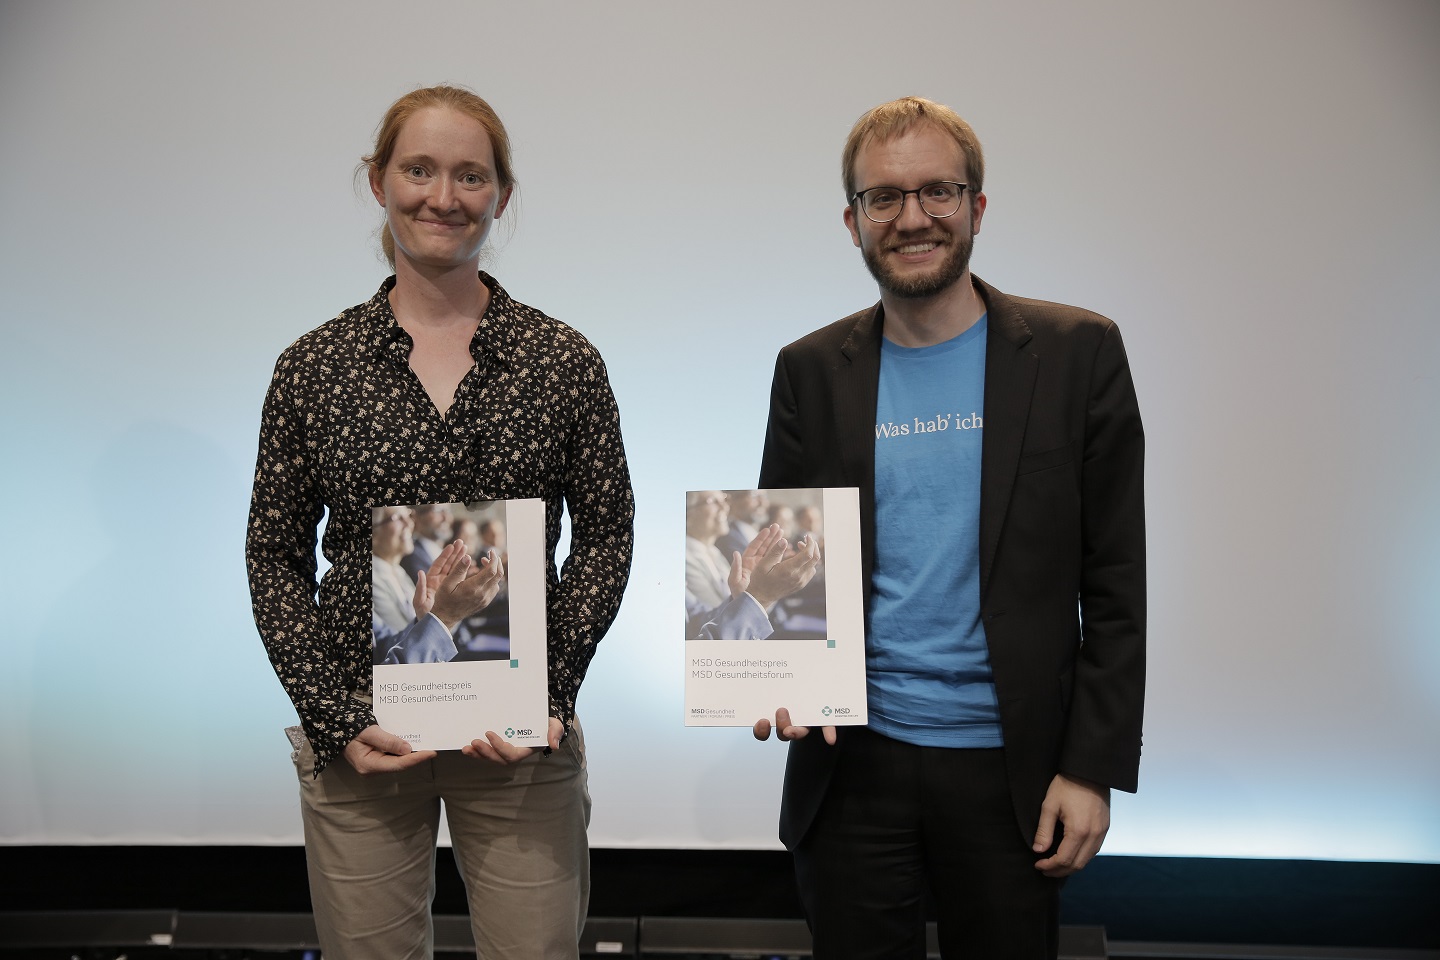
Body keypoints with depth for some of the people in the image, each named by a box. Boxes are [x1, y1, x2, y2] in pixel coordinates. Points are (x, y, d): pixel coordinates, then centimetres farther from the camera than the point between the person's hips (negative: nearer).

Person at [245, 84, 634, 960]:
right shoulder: (314, 364, 1)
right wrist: (334, 716, -7)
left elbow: (607, 534, 2)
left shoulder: (565, 360, -1)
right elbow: (275, 557, 4)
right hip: (359, 740, 1)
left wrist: (551, 691, -9)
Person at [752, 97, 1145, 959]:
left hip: (1011, 764, -1)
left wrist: (1094, 767, -6)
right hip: (851, 761, 2)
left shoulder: (1078, 353, -3)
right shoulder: (811, 370, 3)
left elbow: (1115, 583, -3)